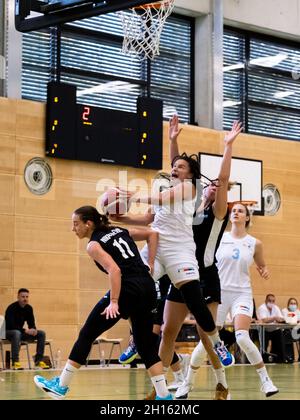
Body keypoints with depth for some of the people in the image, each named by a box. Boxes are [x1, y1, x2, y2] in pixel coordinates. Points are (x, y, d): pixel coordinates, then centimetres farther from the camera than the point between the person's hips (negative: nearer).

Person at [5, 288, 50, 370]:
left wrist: (33, 330, -19)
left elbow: (31, 323, 5)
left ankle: (39, 360, -8)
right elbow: (11, 325, -27)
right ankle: (15, 362, -42)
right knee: (17, 333, -42)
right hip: (8, 332, -7)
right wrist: (25, 330, -34)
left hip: (20, 331, 7)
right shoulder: (11, 308, -19)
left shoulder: (29, 308, 2)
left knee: (42, 333, -8)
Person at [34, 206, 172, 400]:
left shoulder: (94, 245, -1)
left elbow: (115, 270, -16)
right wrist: (149, 266, 18)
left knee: (87, 334, 5)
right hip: (148, 288, 7)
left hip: (128, 289, -7)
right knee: (146, 344, 13)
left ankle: (61, 386, 11)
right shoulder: (119, 231, 19)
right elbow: (152, 234, 20)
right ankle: (164, 395, 6)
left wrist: (113, 302, -18)